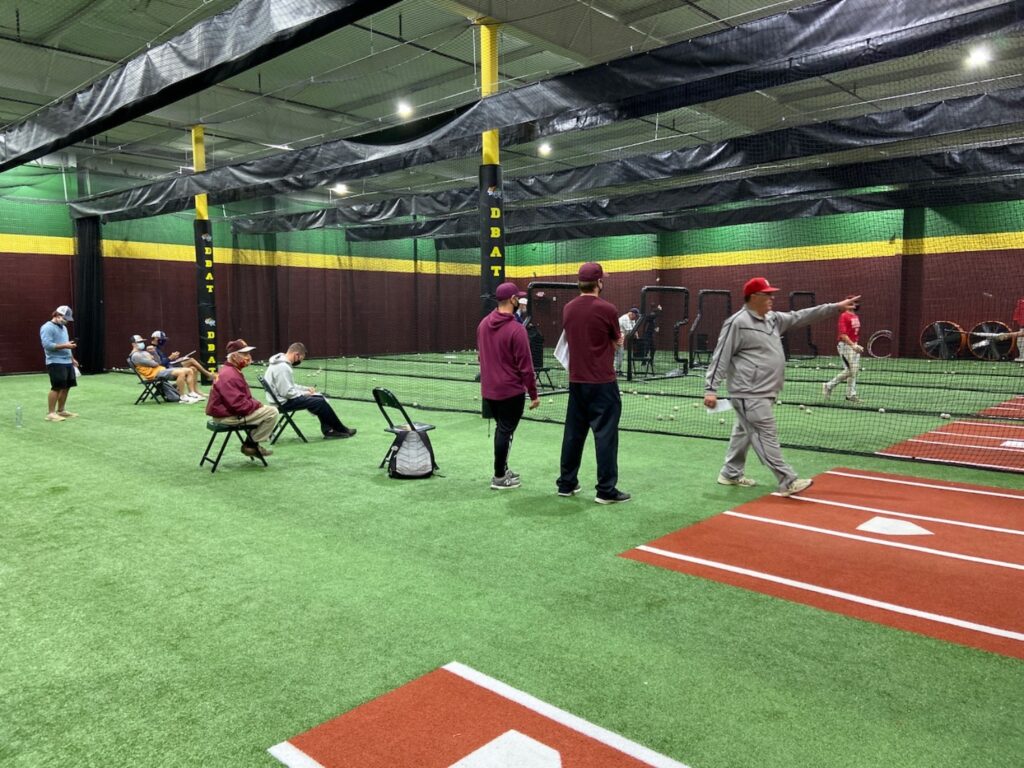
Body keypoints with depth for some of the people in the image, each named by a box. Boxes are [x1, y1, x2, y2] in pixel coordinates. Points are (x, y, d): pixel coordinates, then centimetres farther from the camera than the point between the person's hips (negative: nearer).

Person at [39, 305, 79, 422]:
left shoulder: (63, 327, 20)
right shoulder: (47, 327, -10)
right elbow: (47, 345, -21)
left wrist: (72, 358, 22)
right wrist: (64, 346, -24)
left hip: (67, 362, 9)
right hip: (55, 363, -9)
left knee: (66, 387, 10)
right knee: (57, 387, -11)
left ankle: (61, 410, 19)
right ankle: (50, 413, -6)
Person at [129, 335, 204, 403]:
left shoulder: (144, 352, 25)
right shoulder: (135, 355, -5)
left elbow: (158, 362, 14)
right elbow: (153, 364, -12)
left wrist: (153, 352, 1)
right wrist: (156, 363, 10)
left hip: (162, 369, 10)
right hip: (155, 373, -10)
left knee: (189, 371, 0)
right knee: (181, 372, -32)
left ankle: (192, 393, -7)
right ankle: (182, 398, -28)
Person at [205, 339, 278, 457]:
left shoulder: (232, 371, 13)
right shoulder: (229, 376, -22)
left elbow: (243, 397, 18)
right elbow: (238, 404, -28)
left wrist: (256, 404, 1)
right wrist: (257, 405, -14)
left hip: (228, 410, 11)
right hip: (227, 417, -11)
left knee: (267, 410, 22)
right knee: (272, 412, -15)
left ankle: (251, 443, 18)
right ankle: (251, 445, -2)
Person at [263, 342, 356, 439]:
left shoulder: (281, 362, 9)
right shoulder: (283, 367, -24)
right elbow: (287, 392, -26)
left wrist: (306, 389, 8)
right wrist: (304, 394, -12)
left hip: (286, 399, 11)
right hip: (284, 402, -11)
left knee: (320, 398, 10)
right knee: (320, 402, -12)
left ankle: (328, 430, 7)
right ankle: (341, 430, 3)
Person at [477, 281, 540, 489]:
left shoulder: (483, 324, 3)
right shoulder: (516, 329, -19)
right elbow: (525, 366, -17)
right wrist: (533, 394, -9)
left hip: (488, 390, 7)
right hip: (511, 391, -7)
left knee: (501, 429, 20)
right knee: (506, 432, 3)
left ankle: (502, 470, 30)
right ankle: (499, 478, 11)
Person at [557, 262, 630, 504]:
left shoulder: (568, 309, 4)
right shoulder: (606, 309, -12)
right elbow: (617, 343, 1)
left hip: (576, 381, 6)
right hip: (602, 382, -6)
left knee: (573, 432, 13)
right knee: (605, 434, -1)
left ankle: (566, 484, 20)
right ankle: (606, 490, 2)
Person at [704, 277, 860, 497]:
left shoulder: (773, 319, 13)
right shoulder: (737, 323, -13)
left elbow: (800, 317, 17)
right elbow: (720, 358, -15)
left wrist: (835, 307, 13)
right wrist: (711, 389, -20)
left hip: (762, 392, 10)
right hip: (750, 393, -10)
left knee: (744, 433, 17)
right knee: (766, 436, -8)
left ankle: (731, 473, 29)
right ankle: (788, 482, -6)